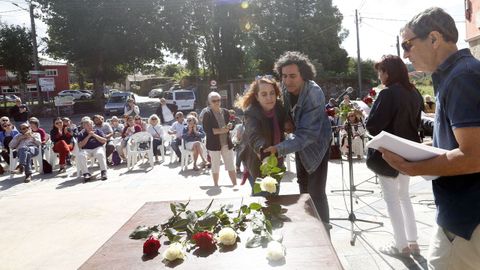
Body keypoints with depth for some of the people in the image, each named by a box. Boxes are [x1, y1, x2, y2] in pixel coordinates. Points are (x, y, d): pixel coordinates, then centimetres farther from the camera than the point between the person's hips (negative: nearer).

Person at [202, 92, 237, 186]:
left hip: (227, 142, 3)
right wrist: (220, 130, -21)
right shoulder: (207, 114, -6)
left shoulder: (225, 111, 7)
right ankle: (216, 185, 24)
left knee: (231, 166, 6)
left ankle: (235, 184, 13)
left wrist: (229, 126, -9)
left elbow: (231, 124, 15)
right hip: (214, 144, -3)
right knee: (215, 166, 9)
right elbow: (206, 129, -13)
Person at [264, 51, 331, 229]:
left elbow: (308, 134, -38)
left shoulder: (314, 94, -34)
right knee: (303, 188, 19)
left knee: (316, 192, -10)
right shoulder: (285, 87, -15)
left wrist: (279, 149, -46)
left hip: (317, 143, -7)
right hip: (300, 141, 7)